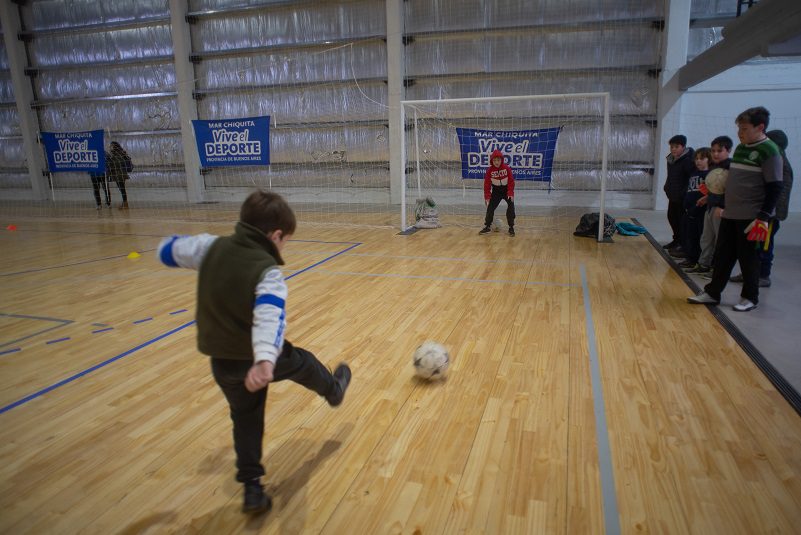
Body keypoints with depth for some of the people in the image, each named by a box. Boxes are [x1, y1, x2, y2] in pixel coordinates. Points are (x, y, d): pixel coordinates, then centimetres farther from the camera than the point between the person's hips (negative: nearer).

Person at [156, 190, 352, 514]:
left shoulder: (212, 247, -8)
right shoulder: (267, 271, -24)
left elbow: (168, 251, 7)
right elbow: (270, 315, -41)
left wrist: (195, 246, 27)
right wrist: (265, 359, -55)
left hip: (222, 363, 5)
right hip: (256, 359, -5)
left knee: (245, 420, 21)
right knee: (303, 363, 27)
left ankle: (252, 489, 23)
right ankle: (334, 391, 56)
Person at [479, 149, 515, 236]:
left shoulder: (507, 168, -17)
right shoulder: (489, 170, -15)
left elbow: (511, 181, -15)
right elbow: (487, 184, -12)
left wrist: (511, 194, -20)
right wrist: (487, 197, -15)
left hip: (507, 190, -1)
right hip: (496, 191, 1)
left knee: (511, 207, -11)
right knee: (490, 207, -3)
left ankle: (511, 227, -1)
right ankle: (487, 226, 10)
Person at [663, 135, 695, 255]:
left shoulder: (688, 160, -17)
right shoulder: (670, 159, 9)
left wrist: (684, 193, -25)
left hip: (683, 197, -9)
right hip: (673, 196, 9)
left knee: (682, 222, -5)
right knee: (672, 218, 19)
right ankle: (677, 241, 35)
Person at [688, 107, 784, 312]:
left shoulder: (769, 151, -11)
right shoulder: (740, 148, 11)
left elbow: (775, 188, -14)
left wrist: (763, 217, -18)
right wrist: (722, 204, 20)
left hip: (751, 218, -7)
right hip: (729, 214, 7)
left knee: (748, 258, 3)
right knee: (722, 255, 9)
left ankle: (750, 298, 18)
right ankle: (712, 293, 17)